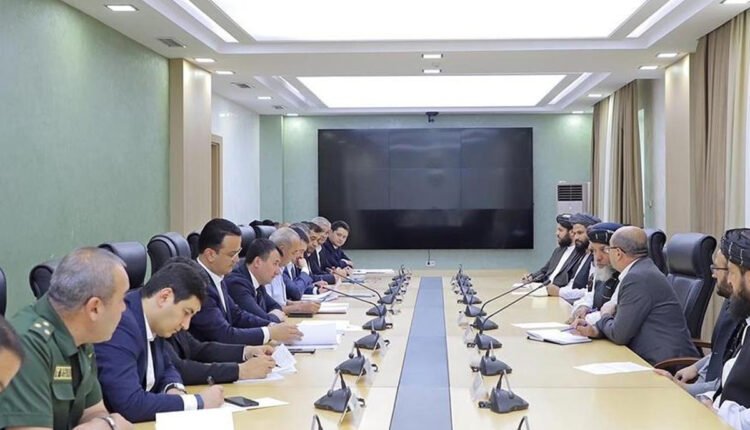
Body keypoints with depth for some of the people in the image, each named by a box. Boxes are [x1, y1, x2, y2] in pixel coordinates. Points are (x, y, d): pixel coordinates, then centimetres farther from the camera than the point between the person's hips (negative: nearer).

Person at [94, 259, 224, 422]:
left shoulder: (152, 322, 1)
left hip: (136, 421, 7)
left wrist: (174, 390, -4)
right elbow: (129, 404, -29)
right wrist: (199, 401, -20)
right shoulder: (120, 325, -23)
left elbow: (166, 368, 17)